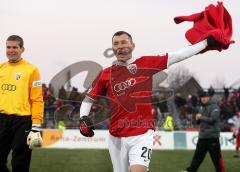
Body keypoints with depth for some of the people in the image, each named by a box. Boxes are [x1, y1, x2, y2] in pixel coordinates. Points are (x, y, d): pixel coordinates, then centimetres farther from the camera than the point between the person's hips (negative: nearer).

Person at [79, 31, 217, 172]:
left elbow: (178, 56, 1)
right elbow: (89, 99, 12)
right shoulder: (106, 74, 5)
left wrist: (206, 42, -1)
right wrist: (84, 118, -6)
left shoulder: (146, 64, 2)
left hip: (142, 134, -2)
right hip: (116, 137, 2)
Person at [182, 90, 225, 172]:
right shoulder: (201, 107, 16)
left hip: (212, 136, -7)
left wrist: (201, 117, -13)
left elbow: (212, 119, -20)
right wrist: (197, 118, -2)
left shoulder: (214, 107, -8)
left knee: (216, 156, -3)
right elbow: (198, 121, 22)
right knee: (198, 155, 9)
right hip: (202, 136, 7)